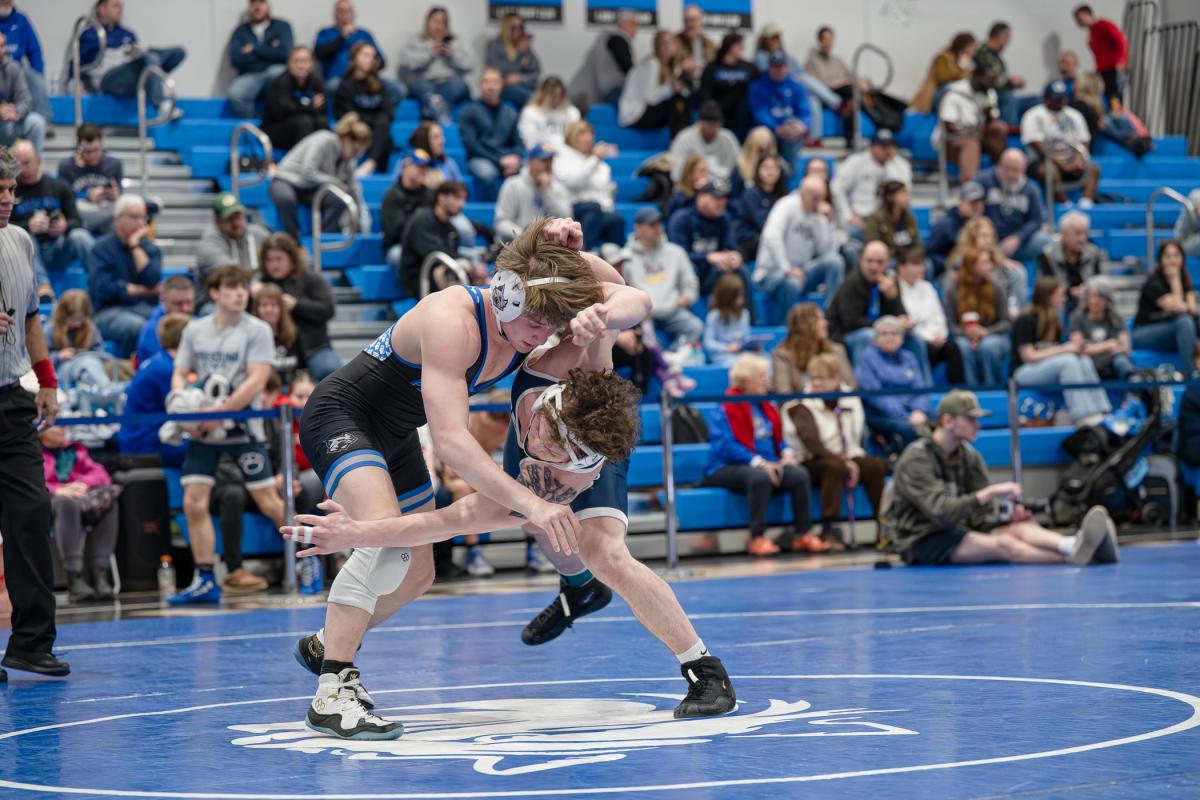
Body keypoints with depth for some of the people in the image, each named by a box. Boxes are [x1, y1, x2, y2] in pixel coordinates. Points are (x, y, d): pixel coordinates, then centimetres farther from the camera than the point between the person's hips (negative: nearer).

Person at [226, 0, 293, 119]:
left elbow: (284, 52, -9)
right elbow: (235, 59, -4)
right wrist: (269, 51, -3)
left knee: (277, 72, -38)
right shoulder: (240, 31, 12)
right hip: (250, 76, 1)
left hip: (276, 72, -1)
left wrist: (254, 49, -3)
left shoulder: (282, 26, 9)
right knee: (235, 94, -32)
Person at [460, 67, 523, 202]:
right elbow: (471, 144, 0)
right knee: (486, 172, -40)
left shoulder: (510, 113, 23)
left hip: (508, 159, 3)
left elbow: (517, 142, 18)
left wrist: (515, 157, -7)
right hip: (479, 159, -3)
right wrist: (499, 160, -10)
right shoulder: (469, 110, 9)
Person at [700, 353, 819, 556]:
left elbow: (778, 438, 22)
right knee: (760, 477, -39)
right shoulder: (724, 410, -6)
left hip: (767, 465, 6)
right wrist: (758, 463, -25)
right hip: (728, 468, -6)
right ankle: (757, 538, -35)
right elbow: (726, 447, -16)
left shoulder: (765, 407, 18)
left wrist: (787, 454, -2)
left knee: (800, 474, -21)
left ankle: (804, 534, -17)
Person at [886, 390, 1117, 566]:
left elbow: (981, 516, 6)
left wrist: (1007, 516, -15)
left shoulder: (969, 456, 10)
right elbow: (941, 511, -26)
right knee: (1003, 543, -31)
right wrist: (988, 494, -32)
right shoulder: (916, 459, -13)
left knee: (1021, 528, -23)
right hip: (922, 541, -7)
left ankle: (1075, 545, -52)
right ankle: (1074, 557, -50)